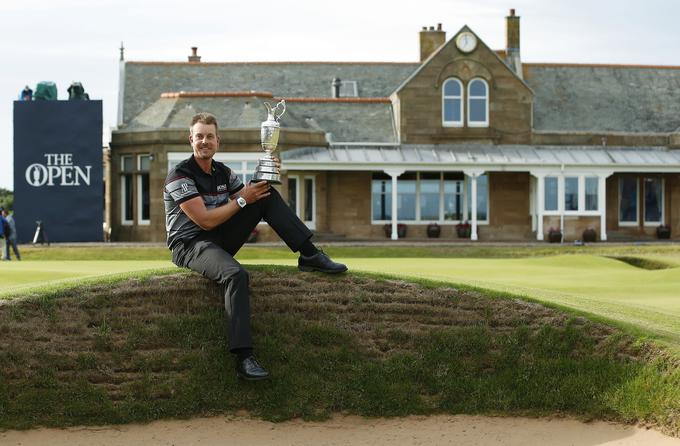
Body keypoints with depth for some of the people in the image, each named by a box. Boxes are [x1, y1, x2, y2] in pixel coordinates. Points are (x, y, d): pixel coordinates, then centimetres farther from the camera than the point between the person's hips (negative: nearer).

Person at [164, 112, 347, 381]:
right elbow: (205, 220, -19)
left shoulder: (223, 173, 12)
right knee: (236, 275, -39)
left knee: (268, 196, -3)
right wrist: (242, 200, -13)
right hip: (190, 245, -7)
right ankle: (243, 358, -44)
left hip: (220, 240, 7)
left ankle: (309, 255, -7)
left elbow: (256, 199, 13)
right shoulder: (179, 176, -11)